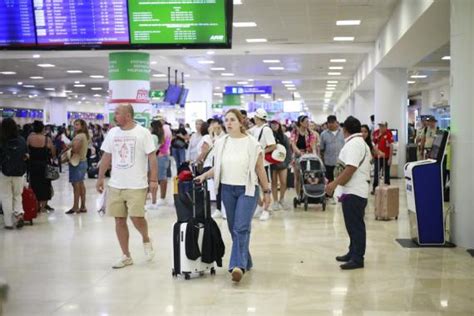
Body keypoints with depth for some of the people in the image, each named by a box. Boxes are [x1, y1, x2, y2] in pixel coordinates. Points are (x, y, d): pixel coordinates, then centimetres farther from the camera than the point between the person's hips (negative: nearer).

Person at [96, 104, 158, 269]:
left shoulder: (143, 133, -7)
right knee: (119, 220, 6)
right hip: (115, 185, 5)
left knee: (136, 217, -11)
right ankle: (126, 256, 18)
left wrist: (153, 180, -13)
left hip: (137, 185, -5)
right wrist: (100, 178, 10)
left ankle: (146, 240, 22)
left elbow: (152, 157, -7)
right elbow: (106, 157, 13)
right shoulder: (112, 133, 7)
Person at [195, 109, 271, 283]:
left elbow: (260, 169, -1)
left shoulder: (252, 143, -6)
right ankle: (245, 261, 24)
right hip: (227, 190, 5)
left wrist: (267, 191, 1)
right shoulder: (220, 143, 4)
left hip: (247, 190, -4)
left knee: (241, 228, -14)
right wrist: (204, 175, -4)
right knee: (233, 228, 10)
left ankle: (238, 265, -18)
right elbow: (216, 167, 13)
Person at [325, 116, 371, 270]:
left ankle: (357, 259, -2)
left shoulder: (353, 144, -15)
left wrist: (334, 184, -19)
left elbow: (350, 169, -23)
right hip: (356, 190, 11)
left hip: (353, 192, -11)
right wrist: (336, 183, 20)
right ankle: (353, 253, 25)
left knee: (355, 225, -6)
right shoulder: (362, 143, 19)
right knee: (354, 225, 16)